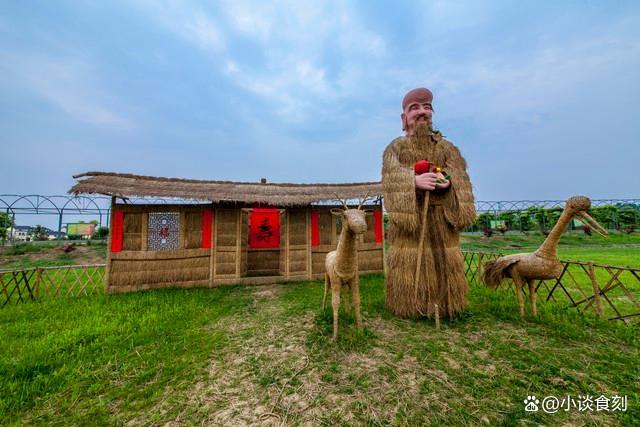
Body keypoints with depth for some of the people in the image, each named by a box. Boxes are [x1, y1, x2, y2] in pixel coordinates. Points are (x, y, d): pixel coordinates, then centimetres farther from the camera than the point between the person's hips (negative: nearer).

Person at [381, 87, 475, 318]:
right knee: (409, 261, -2)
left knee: (443, 259, 6)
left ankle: (444, 306, 21)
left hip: (440, 215, 3)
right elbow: (392, 176, -11)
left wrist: (448, 182, -21)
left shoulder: (446, 147, 16)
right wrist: (415, 180, -29)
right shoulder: (395, 147, 8)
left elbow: (459, 174, 2)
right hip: (408, 212, -3)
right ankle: (408, 307, 11)